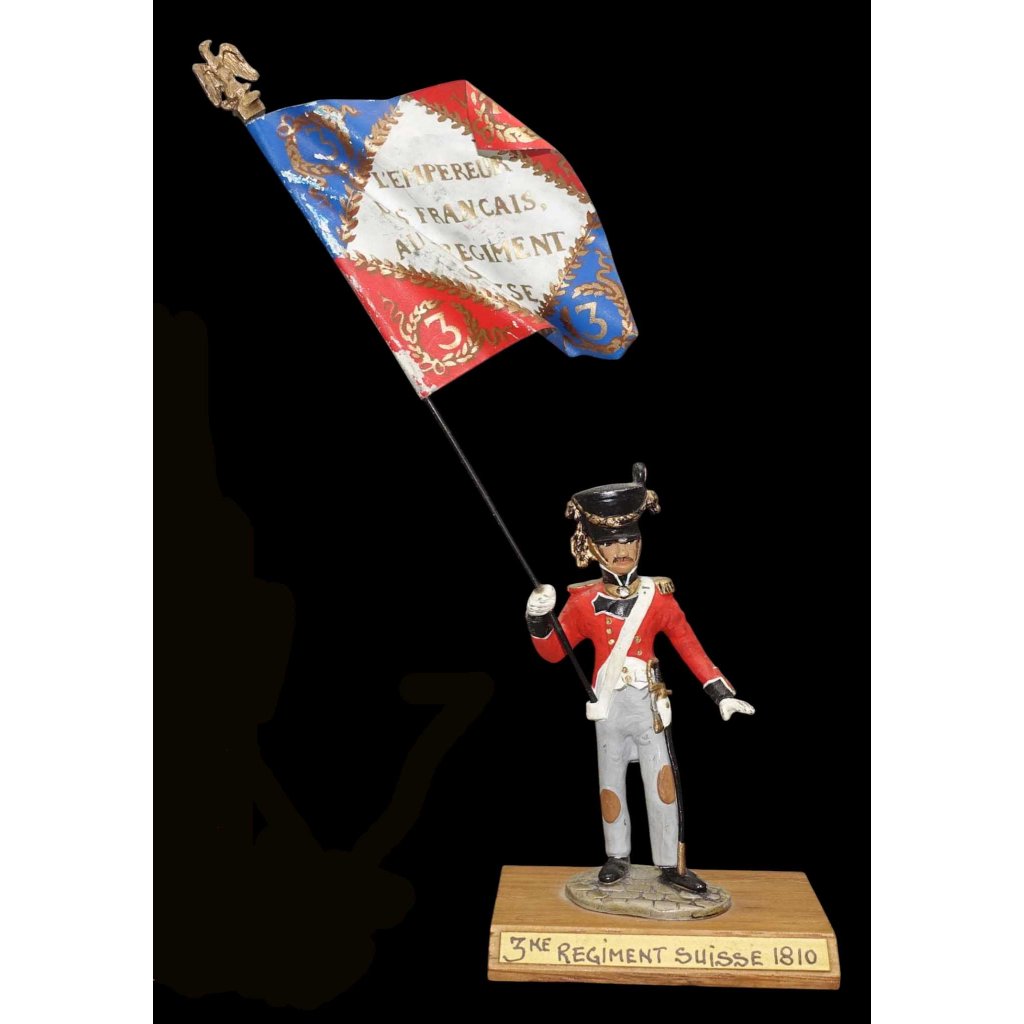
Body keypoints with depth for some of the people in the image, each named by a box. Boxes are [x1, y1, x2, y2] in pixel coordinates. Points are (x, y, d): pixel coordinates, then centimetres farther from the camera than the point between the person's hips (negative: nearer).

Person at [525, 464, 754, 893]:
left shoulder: (658, 595, -2)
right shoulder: (583, 601, -2)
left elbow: (690, 647, 1)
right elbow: (553, 652, 2)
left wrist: (721, 691, -6)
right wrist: (538, 620, -17)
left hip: (649, 705, 0)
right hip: (609, 707, 0)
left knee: (663, 783, 3)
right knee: (610, 785, 12)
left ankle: (671, 864, 18)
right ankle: (617, 857, 30)